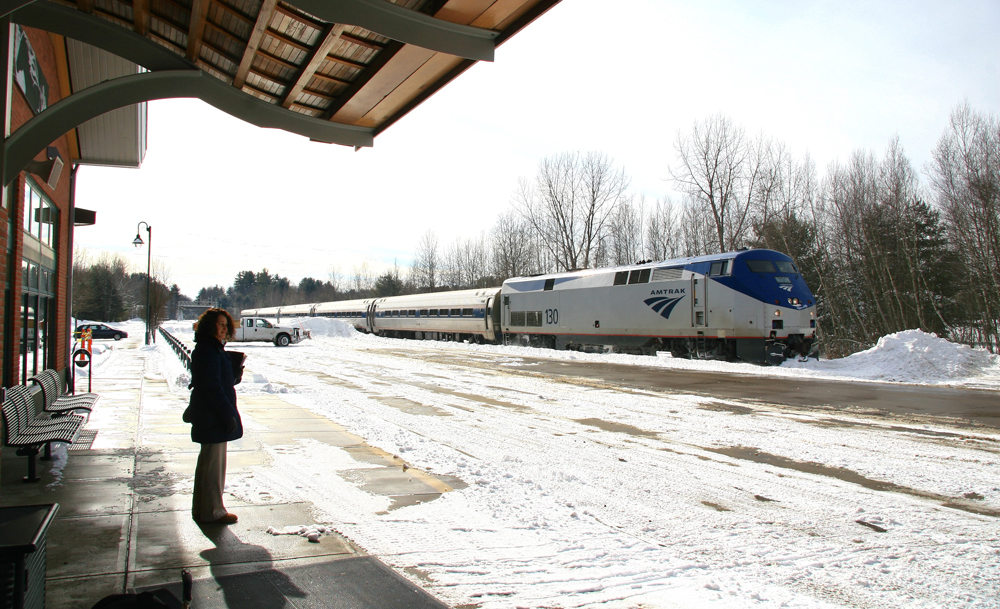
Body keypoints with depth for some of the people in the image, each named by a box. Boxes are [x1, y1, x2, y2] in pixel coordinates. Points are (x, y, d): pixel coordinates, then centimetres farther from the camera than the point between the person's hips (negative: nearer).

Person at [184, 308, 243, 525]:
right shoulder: (209, 351, -18)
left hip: (206, 415, 11)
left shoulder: (212, 349, 14)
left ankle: (201, 509, 29)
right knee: (214, 464, -1)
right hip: (214, 417, -11)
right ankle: (213, 511, 9)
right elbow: (213, 387, -23)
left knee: (206, 462, 18)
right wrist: (228, 415, -21)